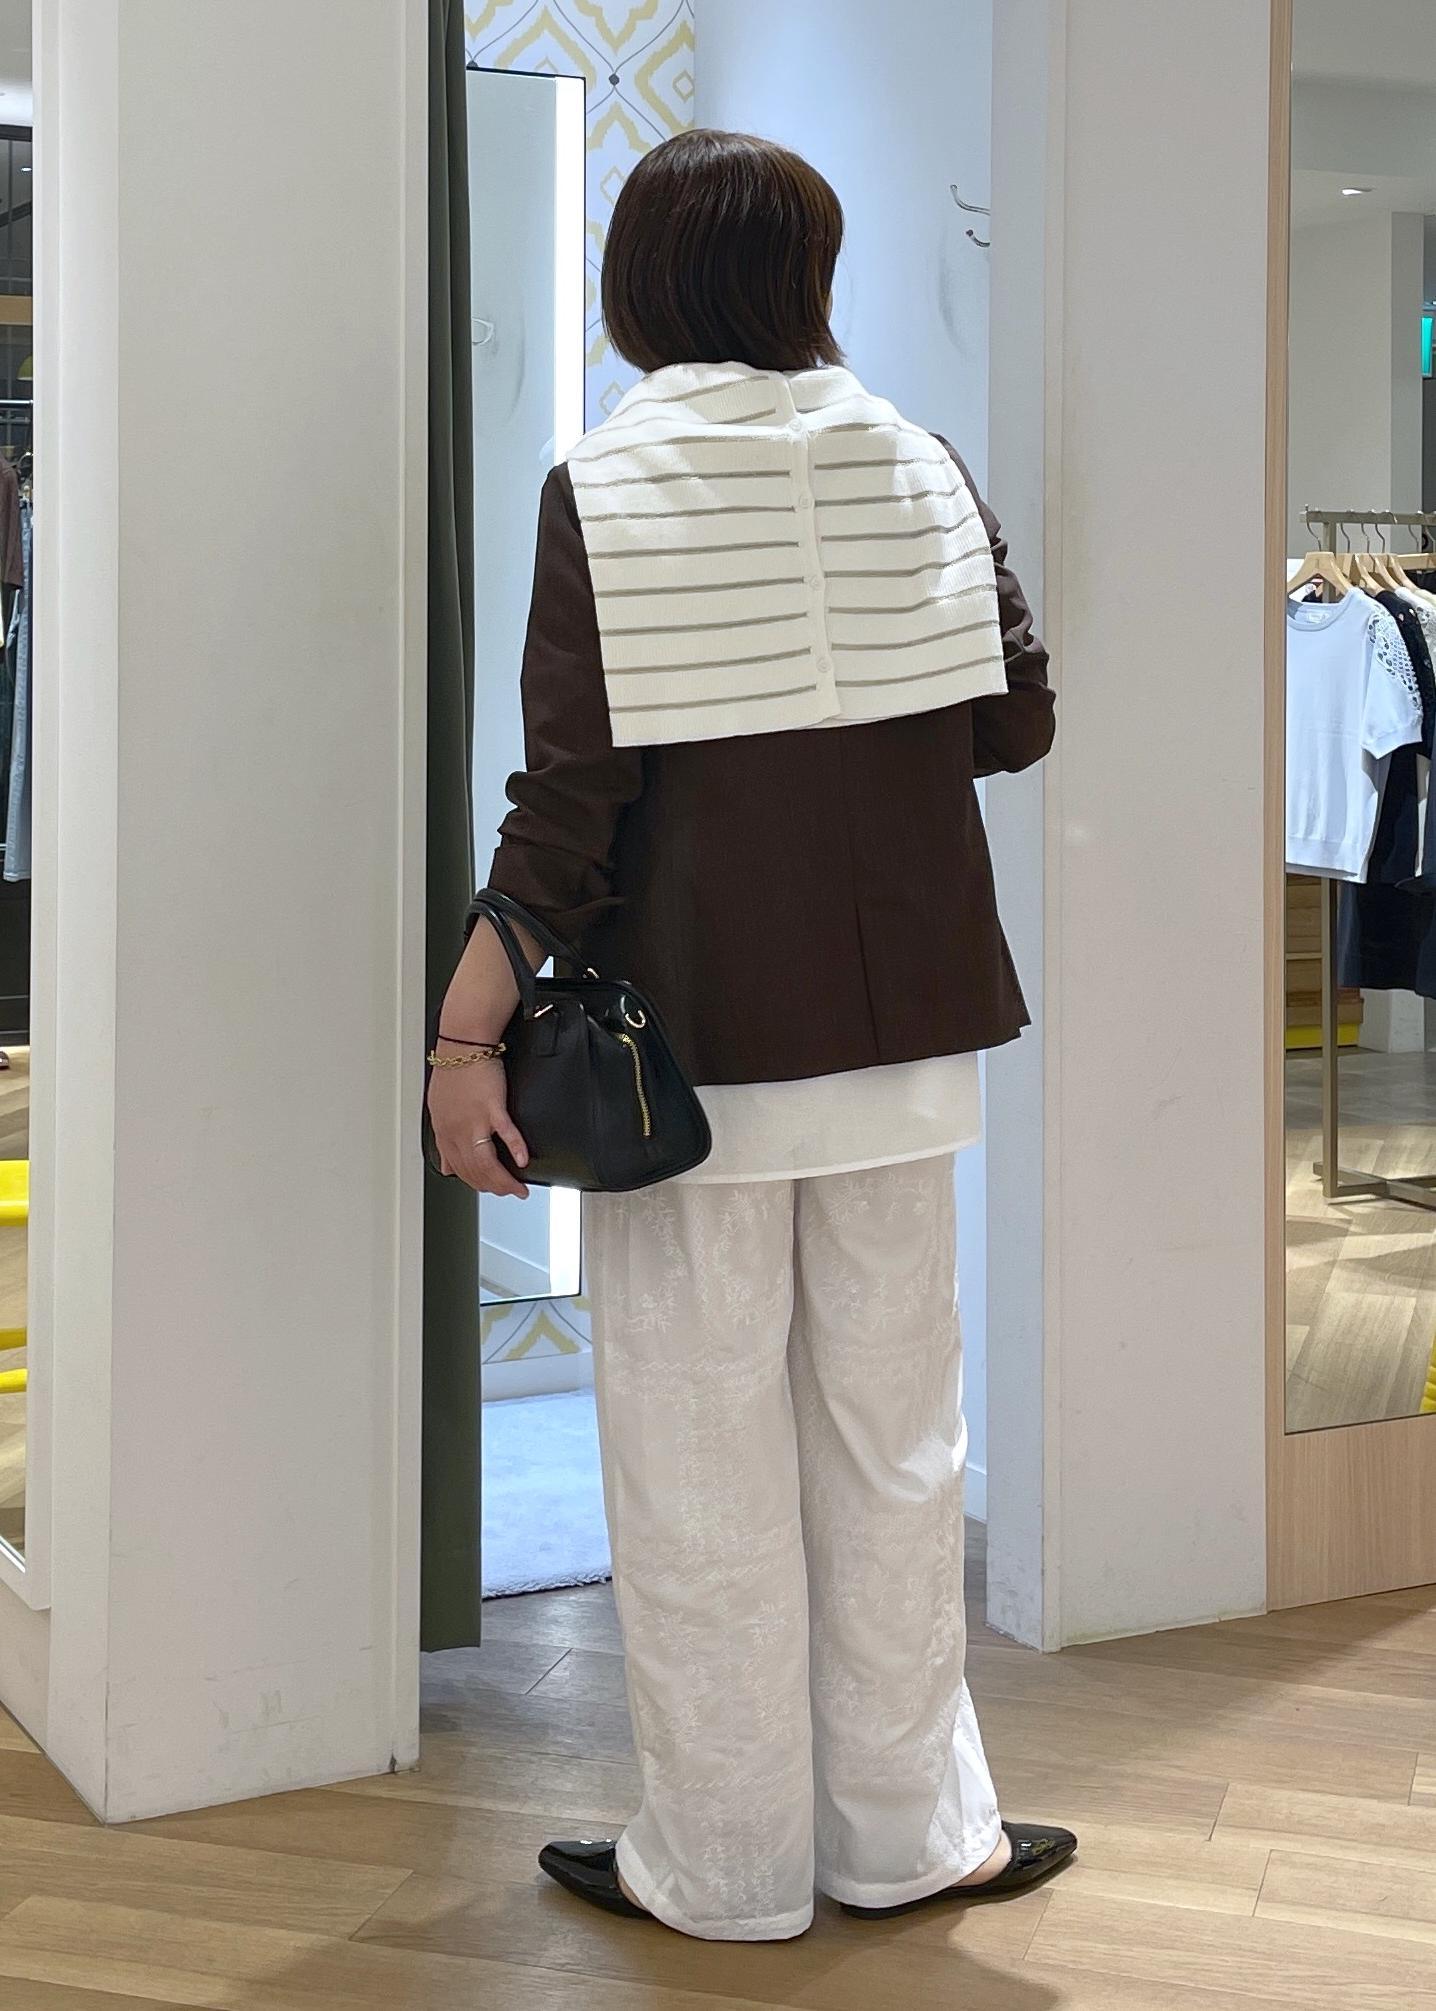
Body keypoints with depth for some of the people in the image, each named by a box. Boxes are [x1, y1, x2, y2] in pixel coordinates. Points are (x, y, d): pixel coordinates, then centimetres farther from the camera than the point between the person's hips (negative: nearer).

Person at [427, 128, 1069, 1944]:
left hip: (697, 1028, -3)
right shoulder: (917, 464, 1)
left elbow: (572, 795, -14)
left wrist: (467, 1037, -10)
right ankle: (906, 1827, 24)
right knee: (893, 1431, 14)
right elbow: (1016, 723, 3)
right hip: (903, 1020, 4)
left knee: (701, 1454, 6)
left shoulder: (601, 490, -8)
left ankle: (724, 1862, 17)